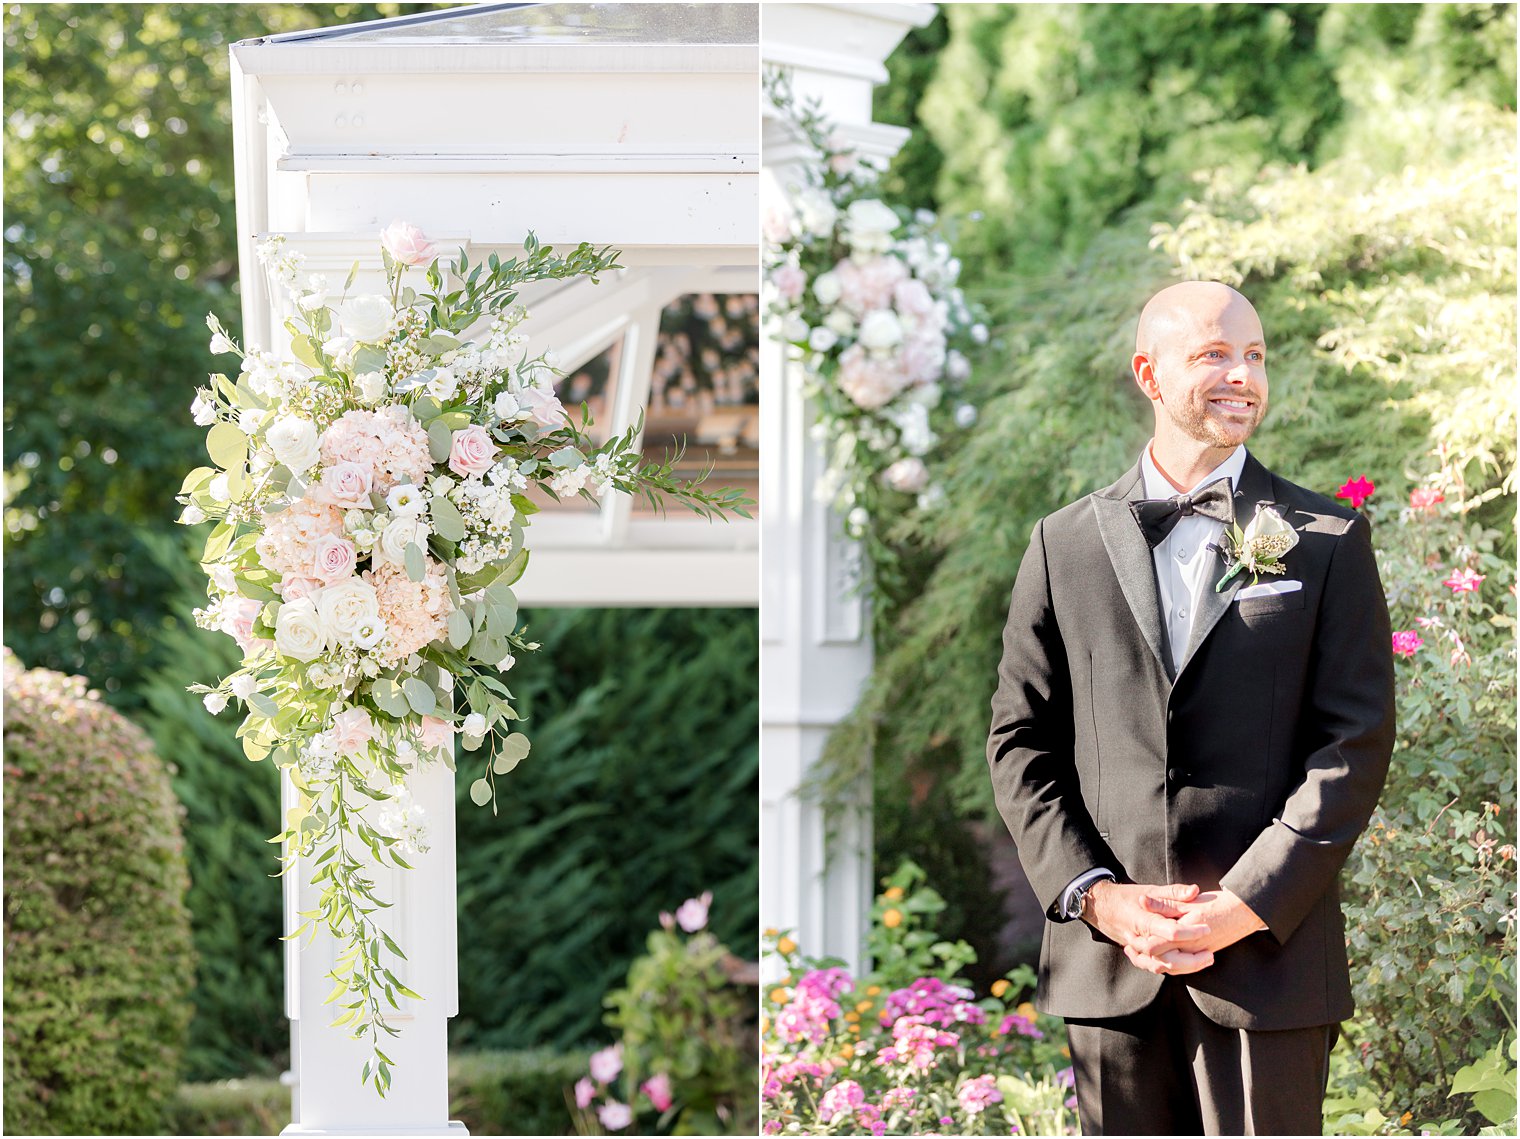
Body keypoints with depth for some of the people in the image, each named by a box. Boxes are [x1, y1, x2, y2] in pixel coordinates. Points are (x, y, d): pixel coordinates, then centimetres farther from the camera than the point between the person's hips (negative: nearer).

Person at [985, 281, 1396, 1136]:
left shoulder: (1329, 541, 4)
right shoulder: (1067, 543, 9)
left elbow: (1357, 741, -2)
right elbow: (1021, 742, 7)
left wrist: (1249, 905, -11)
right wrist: (1095, 897, -6)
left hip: (1267, 953, -2)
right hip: (1107, 960, 2)